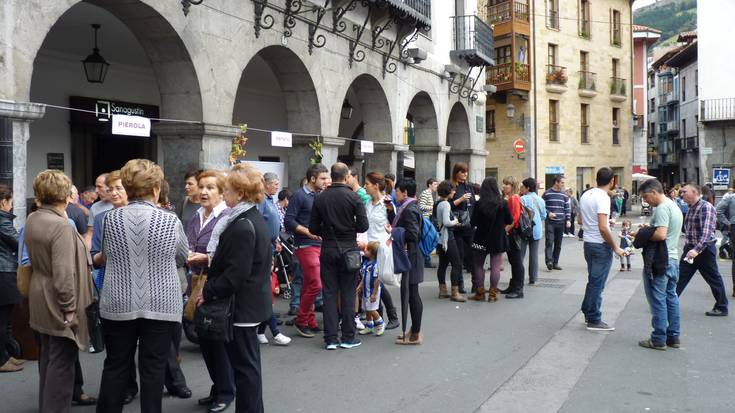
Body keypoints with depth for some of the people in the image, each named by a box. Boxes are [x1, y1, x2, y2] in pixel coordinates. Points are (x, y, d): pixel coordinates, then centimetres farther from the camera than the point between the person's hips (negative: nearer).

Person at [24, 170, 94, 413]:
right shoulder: (61, 225, -23)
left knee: (47, 358, 21)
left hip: (40, 301, 9)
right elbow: (63, 273, -26)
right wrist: (70, 308, -19)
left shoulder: (31, 220, 4)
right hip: (58, 303, -9)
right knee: (61, 363, 1)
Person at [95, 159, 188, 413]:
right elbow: (183, 259, 6)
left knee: (115, 366, 15)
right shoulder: (170, 221, -10)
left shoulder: (110, 219, -2)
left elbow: (106, 256, 14)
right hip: (160, 305, -2)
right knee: (153, 368, 6)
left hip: (118, 305, 2)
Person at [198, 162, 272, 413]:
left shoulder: (242, 226, -21)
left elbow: (235, 274, -24)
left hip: (242, 305, -10)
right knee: (248, 363, 19)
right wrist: (210, 260, 11)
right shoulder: (254, 219, 9)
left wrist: (208, 292, -13)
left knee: (244, 365, 1)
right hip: (252, 301, 10)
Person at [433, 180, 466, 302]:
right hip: (448, 238, -9)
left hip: (441, 238, 9)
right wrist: (455, 222, -6)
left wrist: (454, 221, 12)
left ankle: (443, 290, 18)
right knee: (456, 264, -5)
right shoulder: (446, 204, -16)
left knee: (443, 264, 12)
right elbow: (446, 222, -25)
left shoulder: (438, 203, 11)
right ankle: (455, 293, -5)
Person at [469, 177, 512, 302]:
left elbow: (473, 223, -9)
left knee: (479, 265, 12)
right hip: (498, 239, 1)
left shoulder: (479, 204, -12)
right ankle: (493, 294, 8)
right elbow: (510, 221, 0)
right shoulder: (503, 203, -8)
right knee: (495, 267, 6)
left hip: (481, 238, -1)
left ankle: (480, 293, 14)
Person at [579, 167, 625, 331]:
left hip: (588, 243, 8)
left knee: (593, 281, 20)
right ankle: (594, 320, 10)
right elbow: (603, 228, -26)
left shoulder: (585, 195, 6)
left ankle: (588, 313, 28)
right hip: (601, 245, -8)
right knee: (597, 283, 1)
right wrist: (616, 248, -16)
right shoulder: (603, 198, -20)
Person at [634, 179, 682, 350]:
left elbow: (661, 234, -27)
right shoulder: (674, 206, 16)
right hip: (673, 259, 10)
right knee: (671, 298, 14)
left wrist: (642, 235, -12)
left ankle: (659, 339, 3)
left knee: (658, 300, -3)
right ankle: (673, 336, 21)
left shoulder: (662, 208, -17)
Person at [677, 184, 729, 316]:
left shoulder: (706, 207, -18)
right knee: (681, 276, 8)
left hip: (704, 249, -8)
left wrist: (697, 249, -37)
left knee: (713, 279, 6)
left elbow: (707, 232, -29)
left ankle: (722, 308, 19)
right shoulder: (691, 208, 11)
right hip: (690, 249, 8)